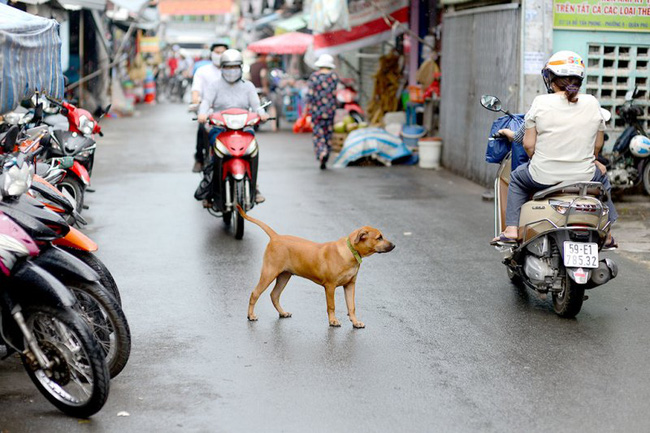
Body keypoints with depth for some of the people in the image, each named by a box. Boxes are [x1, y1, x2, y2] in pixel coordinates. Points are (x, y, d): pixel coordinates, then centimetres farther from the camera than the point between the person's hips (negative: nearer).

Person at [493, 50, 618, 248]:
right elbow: (598, 145, 7)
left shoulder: (541, 103, -8)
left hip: (544, 177, -2)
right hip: (584, 176, 2)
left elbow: (528, 144, -5)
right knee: (601, 177, 35)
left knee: (517, 178, 30)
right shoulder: (592, 103, -1)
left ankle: (511, 229, 22)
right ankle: (606, 235, 35)